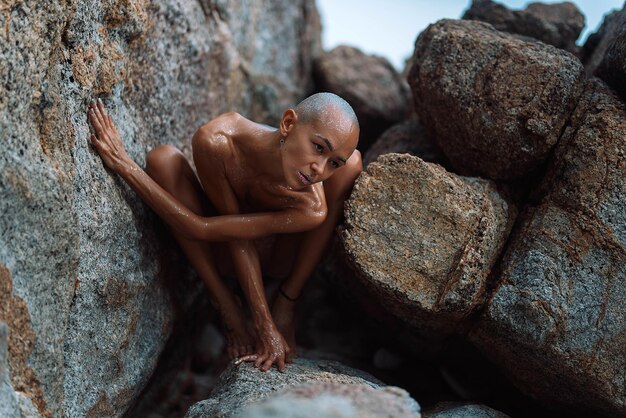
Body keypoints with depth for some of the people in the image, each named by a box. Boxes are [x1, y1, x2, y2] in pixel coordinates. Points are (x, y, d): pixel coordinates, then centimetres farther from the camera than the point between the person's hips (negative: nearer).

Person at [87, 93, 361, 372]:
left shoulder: (311, 209, -38)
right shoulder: (215, 142, -36)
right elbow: (235, 238, -29)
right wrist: (264, 324, -35)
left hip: (277, 260, -1)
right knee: (163, 158, -27)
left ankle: (284, 305, -10)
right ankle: (226, 304, -13)